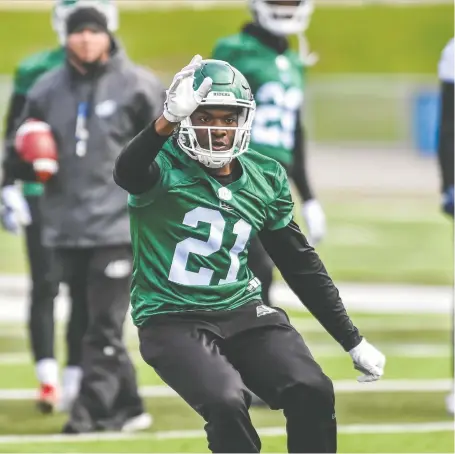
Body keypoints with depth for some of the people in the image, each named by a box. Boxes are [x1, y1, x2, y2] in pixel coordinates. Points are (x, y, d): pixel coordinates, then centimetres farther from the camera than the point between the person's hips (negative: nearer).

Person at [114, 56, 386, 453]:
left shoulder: (265, 179, 8)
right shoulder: (164, 167, -8)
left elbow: (300, 264, 16)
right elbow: (128, 173, -35)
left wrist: (353, 342, 16)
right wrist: (167, 121, -53)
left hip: (243, 314, 5)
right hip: (173, 319, -5)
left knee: (312, 392, -18)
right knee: (227, 403, -29)